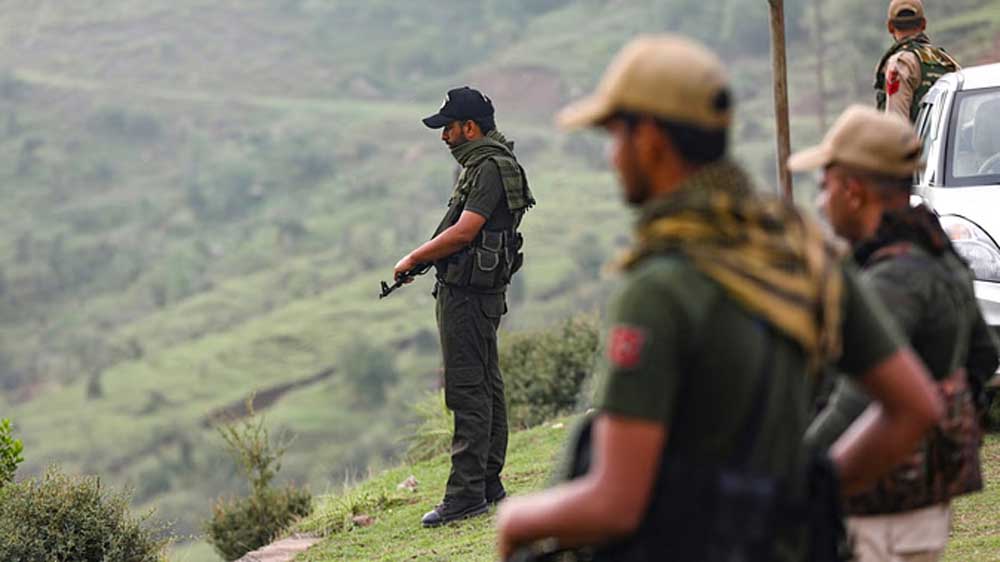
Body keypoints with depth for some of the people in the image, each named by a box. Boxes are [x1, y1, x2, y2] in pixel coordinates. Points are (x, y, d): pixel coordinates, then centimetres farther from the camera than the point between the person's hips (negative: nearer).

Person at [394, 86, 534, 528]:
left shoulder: (491, 168, -16)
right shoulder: (482, 164, 16)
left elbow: (463, 233, -21)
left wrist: (413, 259, -12)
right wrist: (427, 257, 9)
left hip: (468, 292, -11)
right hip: (476, 291, 11)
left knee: (468, 390, -10)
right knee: (485, 386, 14)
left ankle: (467, 493, -10)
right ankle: (488, 484, 21)